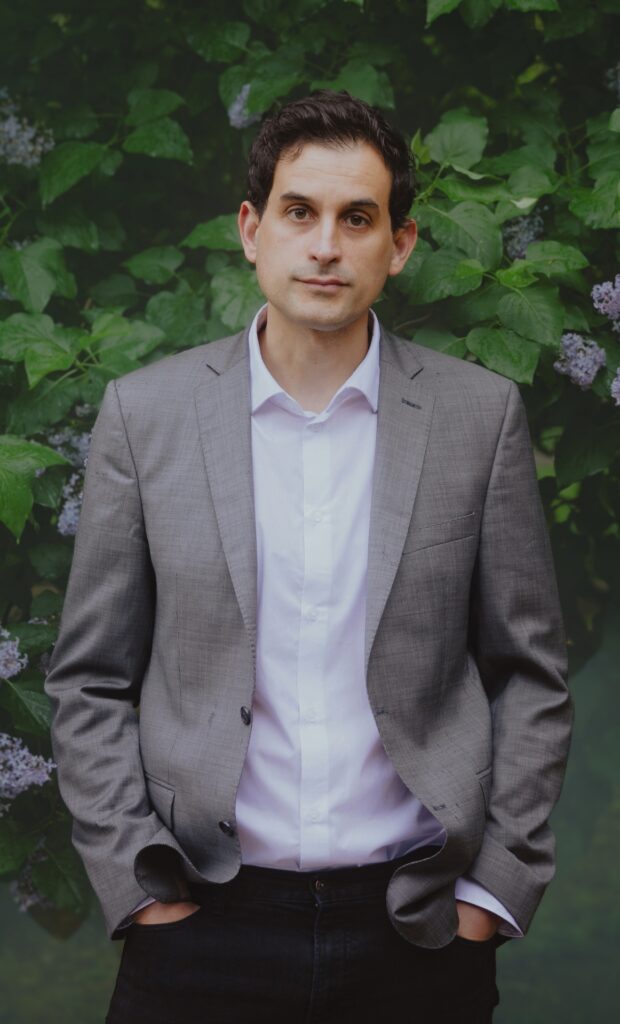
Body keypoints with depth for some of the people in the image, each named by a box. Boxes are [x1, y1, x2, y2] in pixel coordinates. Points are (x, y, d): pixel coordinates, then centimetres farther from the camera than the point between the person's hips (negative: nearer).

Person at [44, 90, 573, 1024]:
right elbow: (90, 680, 3)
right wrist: (141, 892, -3)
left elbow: (531, 674, 4)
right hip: (207, 921, 0)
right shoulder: (145, 412, -1)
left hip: (420, 930, 0)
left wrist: (490, 892, -2)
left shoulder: (480, 413, 0)